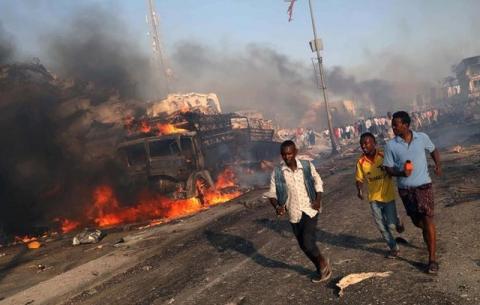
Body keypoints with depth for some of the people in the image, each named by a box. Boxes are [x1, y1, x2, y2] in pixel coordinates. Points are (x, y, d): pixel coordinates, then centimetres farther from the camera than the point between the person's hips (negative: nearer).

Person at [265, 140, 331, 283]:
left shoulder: (307, 166, -7)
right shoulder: (277, 173, -8)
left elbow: (318, 182, 7)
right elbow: (272, 193, -1)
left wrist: (318, 199, -6)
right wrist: (277, 206, -19)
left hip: (310, 210, -2)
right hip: (294, 214, 2)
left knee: (308, 242, -15)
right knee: (304, 246, 11)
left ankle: (322, 261, 15)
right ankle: (321, 268, 36)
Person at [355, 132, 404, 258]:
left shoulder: (384, 156, -14)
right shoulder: (361, 162, -8)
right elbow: (359, 179, 1)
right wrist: (359, 190, -17)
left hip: (388, 196, -2)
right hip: (374, 198, 2)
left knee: (391, 225, -4)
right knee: (382, 227, 7)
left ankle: (397, 221, 32)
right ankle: (394, 248, 28)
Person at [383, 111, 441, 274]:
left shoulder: (422, 137, -6)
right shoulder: (391, 145, -8)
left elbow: (433, 150, 14)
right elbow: (388, 168, -4)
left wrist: (438, 164, -3)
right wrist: (401, 173, -24)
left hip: (423, 186, -1)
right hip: (405, 189, 2)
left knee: (427, 220, -6)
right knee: (417, 221, 15)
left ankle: (432, 258, 1)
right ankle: (429, 235, 50)